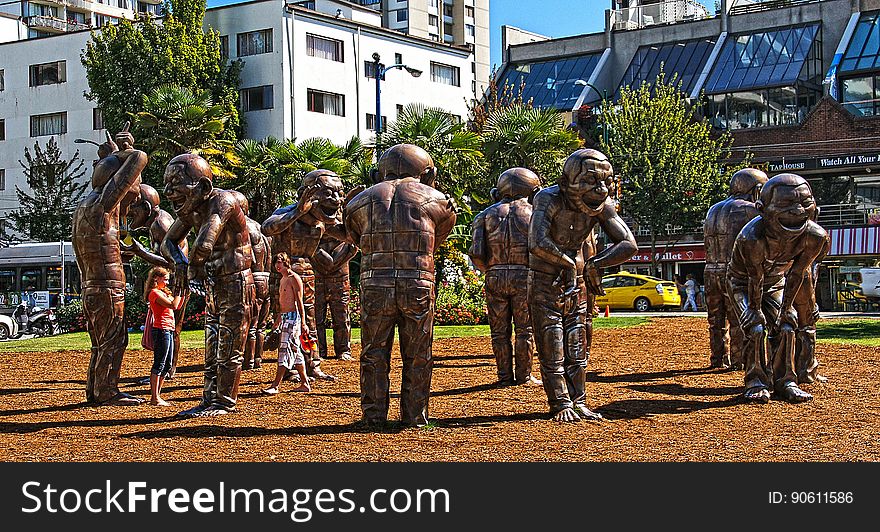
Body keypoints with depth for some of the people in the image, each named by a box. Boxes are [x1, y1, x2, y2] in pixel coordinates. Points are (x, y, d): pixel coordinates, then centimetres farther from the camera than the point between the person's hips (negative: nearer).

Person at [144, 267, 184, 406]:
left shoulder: (163, 292, 19)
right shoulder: (154, 293, -10)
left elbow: (178, 306, 22)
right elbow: (173, 305, -19)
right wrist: (179, 291, -8)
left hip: (169, 330, 10)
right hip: (161, 330, -10)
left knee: (167, 365, 11)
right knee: (159, 364, -8)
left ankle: (157, 396, 16)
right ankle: (155, 398, -7)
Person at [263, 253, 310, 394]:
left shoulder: (294, 278, -9)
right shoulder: (283, 280, 19)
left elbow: (299, 302, -13)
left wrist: (303, 323, -17)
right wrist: (277, 322, 26)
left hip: (293, 317, -10)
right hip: (285, 317, 10)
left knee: (285, 350, -13)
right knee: (295, 352, 11)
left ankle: (275, 386, -16)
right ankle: (305, 384, 15)